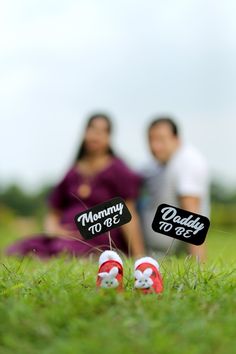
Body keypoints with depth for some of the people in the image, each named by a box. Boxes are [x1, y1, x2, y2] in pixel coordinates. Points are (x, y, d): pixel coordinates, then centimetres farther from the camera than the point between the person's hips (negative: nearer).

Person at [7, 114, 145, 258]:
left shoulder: (117, 170, 5)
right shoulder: (73, 172, 19)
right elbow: (54, 212, 24)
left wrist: (139, 258, -9)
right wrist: (52, 228, 0)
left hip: (98, 242, -5)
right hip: (68, 235, 5)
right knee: (16, 251, -19)